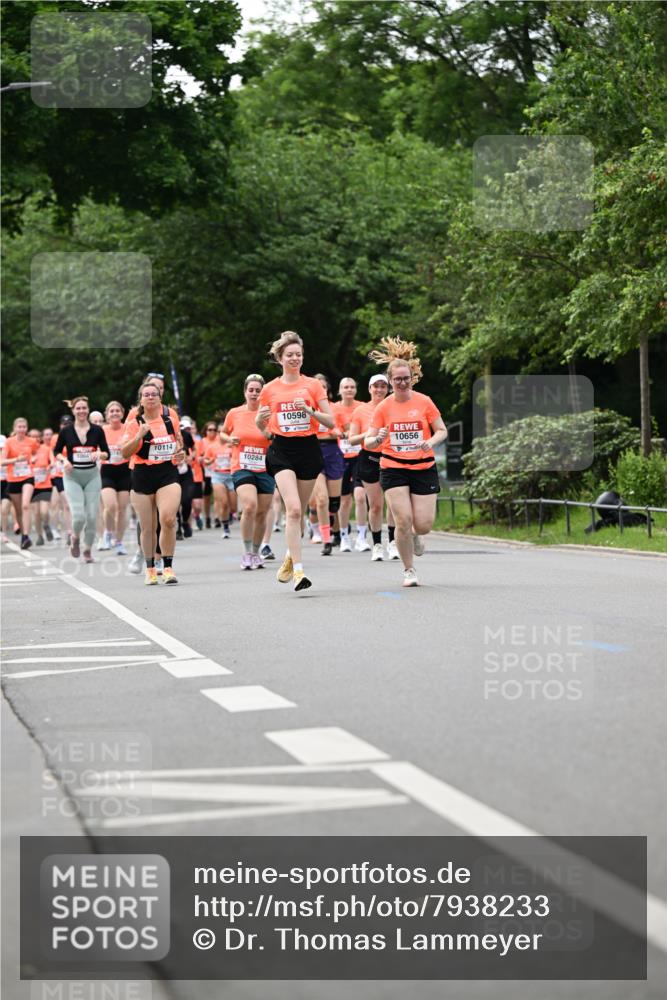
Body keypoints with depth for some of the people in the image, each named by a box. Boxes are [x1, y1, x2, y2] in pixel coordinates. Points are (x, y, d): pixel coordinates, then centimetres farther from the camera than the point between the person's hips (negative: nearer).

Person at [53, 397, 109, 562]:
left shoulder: (97, 430, 1)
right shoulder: (66, 431, -1)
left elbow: (106, 453, 6)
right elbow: (56, 451, 9)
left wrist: (99, 454, -15)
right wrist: (64, 460, -11)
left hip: (92, 476, 1)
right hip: (72, 476, -1)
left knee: (92, 516, -2)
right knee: (78, 515, -14)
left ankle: (88, 550, 16)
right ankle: (75, 538, 18)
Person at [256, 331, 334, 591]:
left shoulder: (313, 385, 2)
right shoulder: (270, 389, 5)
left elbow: (331, 421, 0)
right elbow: (261, 427, 14)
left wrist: (309, 410, -16)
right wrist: (261, 418, -9)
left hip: (308, 450, 1)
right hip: (282, 451, -1)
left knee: (299, 512, 9)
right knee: (293, 509, -17)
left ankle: (290, 555, 35)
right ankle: (298, 570, -19)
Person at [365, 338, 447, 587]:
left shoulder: (424, 402, -2)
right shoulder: (383, 407, -1)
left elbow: (442, 431, 3)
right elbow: (368, 441, 0)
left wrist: (431, 442, -19)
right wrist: (377, 439, -24)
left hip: (424, 468, 0)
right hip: (393, 469, 0)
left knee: (423, 525, -6)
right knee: (403, 520, -12)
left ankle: (415, 536, 34)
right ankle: (408, 571, 5)